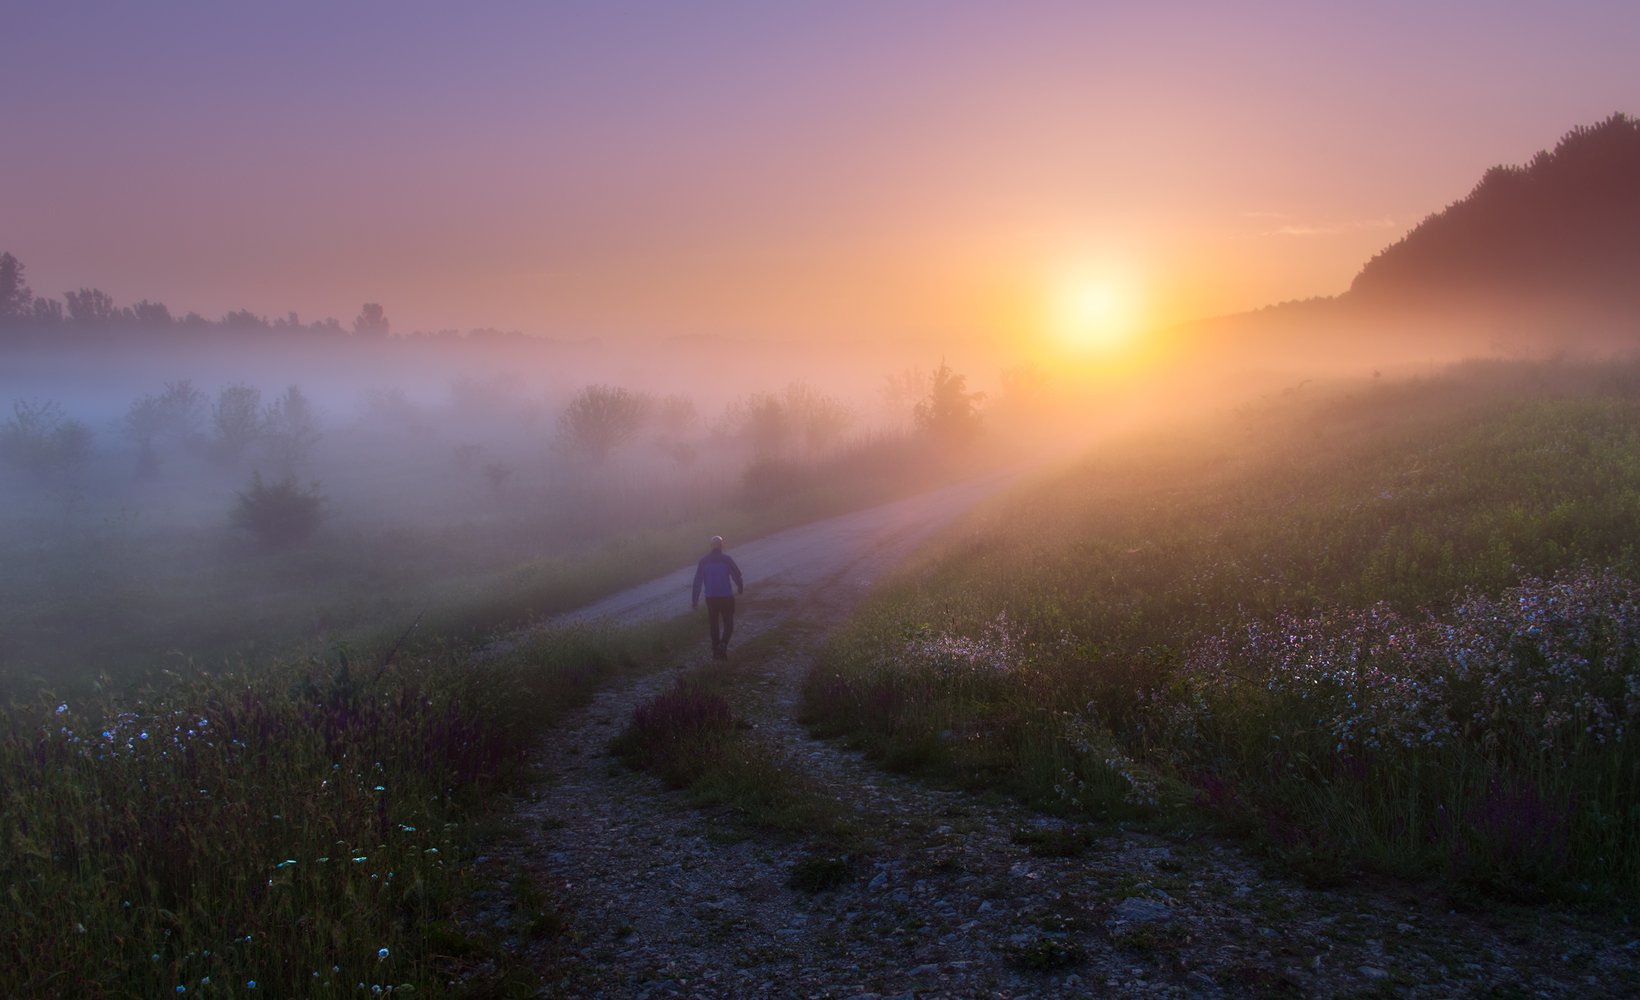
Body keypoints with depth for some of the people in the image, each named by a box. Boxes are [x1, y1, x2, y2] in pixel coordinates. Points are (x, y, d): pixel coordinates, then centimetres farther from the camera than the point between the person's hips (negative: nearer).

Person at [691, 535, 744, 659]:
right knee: (728, 624, 6)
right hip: (726, 597, -2)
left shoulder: (704, 560, -1)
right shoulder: (726, 559, -9)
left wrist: (694, 600, 3)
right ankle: (723, 645, -17)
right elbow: (736, 574, -7)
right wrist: (740, 588, 14)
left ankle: (716, 651, 19)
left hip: (711, 598, 2)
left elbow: (697, 581, -2)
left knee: (713, 624, 16)